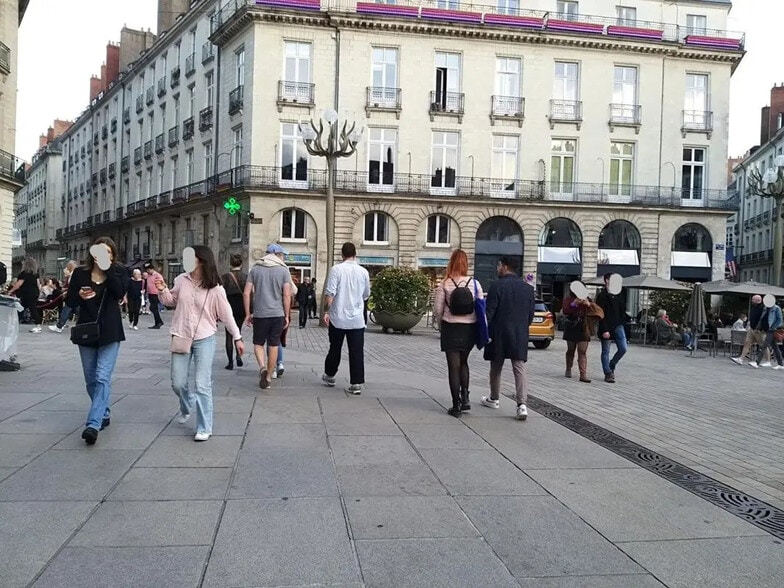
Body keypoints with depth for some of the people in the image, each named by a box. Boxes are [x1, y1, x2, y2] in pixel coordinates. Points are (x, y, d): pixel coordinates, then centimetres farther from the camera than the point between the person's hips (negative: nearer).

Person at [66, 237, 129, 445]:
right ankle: (103, 415, 30)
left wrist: (107, 268, -22)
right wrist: (80, 296, -17)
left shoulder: (118, 272, -2)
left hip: (109, 332, -3)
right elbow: (69, 301, 4)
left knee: (102, 377, -13)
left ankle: (93, 424, -17)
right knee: (90, 378, 12)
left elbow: (120, 292, -21)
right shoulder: (80, 273, 2)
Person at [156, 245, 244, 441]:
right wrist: (163, 290, -6)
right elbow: (171, 301, 14)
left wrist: (237, 338, -2)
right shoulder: (181, 280, -3)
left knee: (202, 385, -2)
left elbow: (226, 314, -5)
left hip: (204, 339, -4)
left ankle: (204, 428, 9)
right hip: (181, 337, 4)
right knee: (178, 383, 12)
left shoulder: (214, 288, -12)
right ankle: (186, 407, 45)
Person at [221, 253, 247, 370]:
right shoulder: (246, 277, -1)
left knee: (229, 335, 7)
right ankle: (239, 355, 5)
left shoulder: (225, 277, -6)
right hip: (242, 308, 2)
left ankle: (230, 362, 5)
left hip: (230, 307, -2)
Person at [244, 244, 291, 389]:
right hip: (278, 314, -1)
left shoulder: (255, 268, 6)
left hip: (260, 313, 1)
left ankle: (262, 367, -10)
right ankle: (269, 377, 15)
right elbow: (287, 295, -5)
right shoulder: (283, 270, 0)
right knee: (274, 345, 9)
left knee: (258, 343, 14)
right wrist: (287, 316, 3)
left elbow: (247, 293, 1)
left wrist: (247, 314, 8)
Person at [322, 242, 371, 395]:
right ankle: (357, 383, -1)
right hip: (357, 319, 1)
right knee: (357, 352, 2)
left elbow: (330, 293, -12)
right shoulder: (363, 272, 3)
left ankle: (330, 375, 32)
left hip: (338, 318, -1)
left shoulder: (336, 269, -7)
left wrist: (327, 311, -4)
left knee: (335, 348, 16)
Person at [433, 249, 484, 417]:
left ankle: (456, 405, 6)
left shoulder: (445, 284, -8)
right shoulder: (474, 283, -2)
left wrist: (442, 324, 11)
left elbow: (437, 309, -7)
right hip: (470, 328, 3)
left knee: (454, 366, 5)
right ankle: (465, 396, 12)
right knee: (463, 362, 23)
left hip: (451, 328, -3)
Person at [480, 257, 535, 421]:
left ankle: (494, 399, 29)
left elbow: (489, 311, -12)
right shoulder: (528, 288, 6)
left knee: (496, 367, 14)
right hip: (520, 336, 3)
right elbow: (531, 315, 8)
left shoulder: (497, 285, -10)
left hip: (499, 335, -3)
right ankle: (522, 404, -12)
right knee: (519, 369, 1)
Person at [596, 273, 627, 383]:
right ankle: (608, 373, 10)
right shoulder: (602, 296, -9)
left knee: (623, 349, 1)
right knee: (606, 351, 2)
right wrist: (604, 330, -18)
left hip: (618, 326, 6)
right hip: (607, 327, -6)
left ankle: (611, 366, 22)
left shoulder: (617, 295, 13)